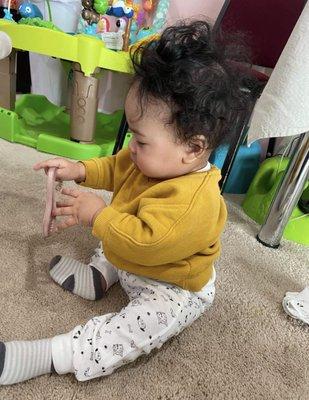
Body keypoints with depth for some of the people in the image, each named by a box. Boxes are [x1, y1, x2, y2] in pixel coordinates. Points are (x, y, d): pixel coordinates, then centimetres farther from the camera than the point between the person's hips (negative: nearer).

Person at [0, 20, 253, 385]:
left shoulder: (191, 203, -39)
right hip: (133, 258, 9)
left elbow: (144, 243, -41)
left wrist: (98, 214, -32)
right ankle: (99, 275, 12)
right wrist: (80, 170, -10)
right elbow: (116, 169, 5)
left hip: (172, 291, -9)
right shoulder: (158, 160, -10)